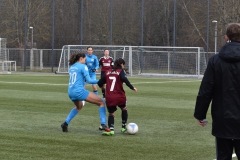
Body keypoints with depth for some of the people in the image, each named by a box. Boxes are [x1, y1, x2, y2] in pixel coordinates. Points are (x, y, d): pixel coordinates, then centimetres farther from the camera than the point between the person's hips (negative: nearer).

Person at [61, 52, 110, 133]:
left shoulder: (72, 67, 16)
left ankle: (66, 123, 27)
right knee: (101, 102, 0)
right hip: (79, 91, -8)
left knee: (79, 106, 38)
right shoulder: (83, 66, -5)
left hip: (70, 92, 8)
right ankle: (103, 124, -13)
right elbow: (89, 80, -11)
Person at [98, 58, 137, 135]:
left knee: (111, 114, 11)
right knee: (124, 109, 25)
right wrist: (132, 88, -17)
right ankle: (123, 127, 25)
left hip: (109, 98, 3)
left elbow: (100, 83, 11)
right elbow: (124, 79, -21)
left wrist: (102, 86, 34)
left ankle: (111, 129, -11)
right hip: (119, 97, -3)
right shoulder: (121, 71, 0)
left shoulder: (107, 72, 12)